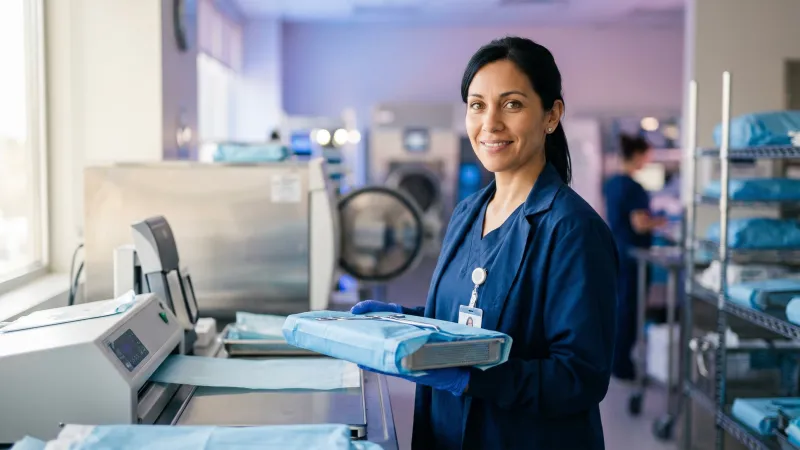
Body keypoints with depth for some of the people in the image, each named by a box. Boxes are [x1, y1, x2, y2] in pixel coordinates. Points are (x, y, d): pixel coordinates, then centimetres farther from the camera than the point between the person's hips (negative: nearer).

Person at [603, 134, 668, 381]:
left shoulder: (611, 183, 8)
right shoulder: (634, 188, -19)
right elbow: (640, 225, -21)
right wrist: (661, 221, -4)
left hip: (614, 251, 9)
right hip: (631, 254, -9)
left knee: (618, 305, 16)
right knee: (629, 308, 0)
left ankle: (613, 360, 25)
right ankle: (622, 366, 7)